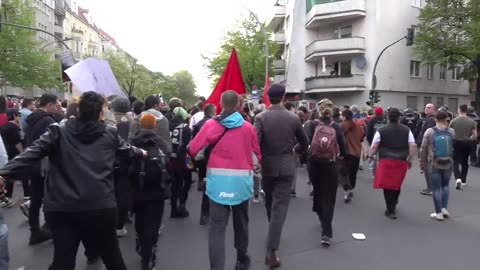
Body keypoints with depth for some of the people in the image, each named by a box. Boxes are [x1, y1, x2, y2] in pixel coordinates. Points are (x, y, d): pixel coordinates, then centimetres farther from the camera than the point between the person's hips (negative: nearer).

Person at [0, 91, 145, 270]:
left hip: (63, 209, 0)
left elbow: (32, 153, -9)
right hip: (102, 207, 0)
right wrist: (142, 153, 43)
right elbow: (127, 150, 24)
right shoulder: (110, 134, 7)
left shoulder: (58, 133, 4)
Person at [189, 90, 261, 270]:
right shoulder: (248, 127, -1)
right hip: (241, 179, 2)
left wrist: (195, 161, 20)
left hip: (219, 179, -2)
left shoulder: (211, 125, -4)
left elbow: (193, 148, -2)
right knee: (241, 222, 19)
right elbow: (258, 151, 8)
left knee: (217, 226, 1)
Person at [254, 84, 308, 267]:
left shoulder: (260, 117, -7)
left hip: (267, 166, 1)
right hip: (286, 167, -1)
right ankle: (272, 250, -8)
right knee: (280, 206, -1)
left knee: (270, 203, 22)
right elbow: (304, 143, 8)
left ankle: (273, 234, 45)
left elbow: (254, 142, -19)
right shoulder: (293, 118, -2)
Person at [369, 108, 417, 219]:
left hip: (386, 161, -3)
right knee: (397, 185, 19)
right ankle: (393, 204, 37)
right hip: (401, 161, 3)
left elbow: (374, 147, -2)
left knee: (387, 185, 3)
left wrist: (370, 156, 15)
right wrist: (410, 160, 11)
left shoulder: (381, 130, -3)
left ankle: (391, 210, 6)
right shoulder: (407, 130, 4)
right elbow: (413, 146, 1)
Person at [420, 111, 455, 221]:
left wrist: (423, 163, 6)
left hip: (434, 164, -2)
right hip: (448, 163, 2)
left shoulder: (429, 132, -10)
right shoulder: (451, 131, -4)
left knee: (436, 188, 5)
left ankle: (438, 213, 9)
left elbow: (423, 149, -5)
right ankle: (444, 208, 13)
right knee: (445, 185, 20)